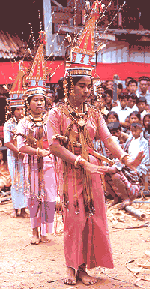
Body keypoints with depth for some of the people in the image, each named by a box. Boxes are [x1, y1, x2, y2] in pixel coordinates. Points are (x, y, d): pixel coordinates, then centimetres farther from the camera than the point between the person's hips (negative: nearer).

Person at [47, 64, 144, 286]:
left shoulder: (94, 114, 11)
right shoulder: (57, 114, -2)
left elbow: (108, 139, 0)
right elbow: (55, 146, -13)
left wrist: (126, 158, -18)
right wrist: (82, 163, -22)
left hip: (92, 171, 4)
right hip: (69, 172, -4)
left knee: (91, 218, 2)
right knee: (73, 219, -1)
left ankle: (82, 268, 12)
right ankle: (71, 267, 12)